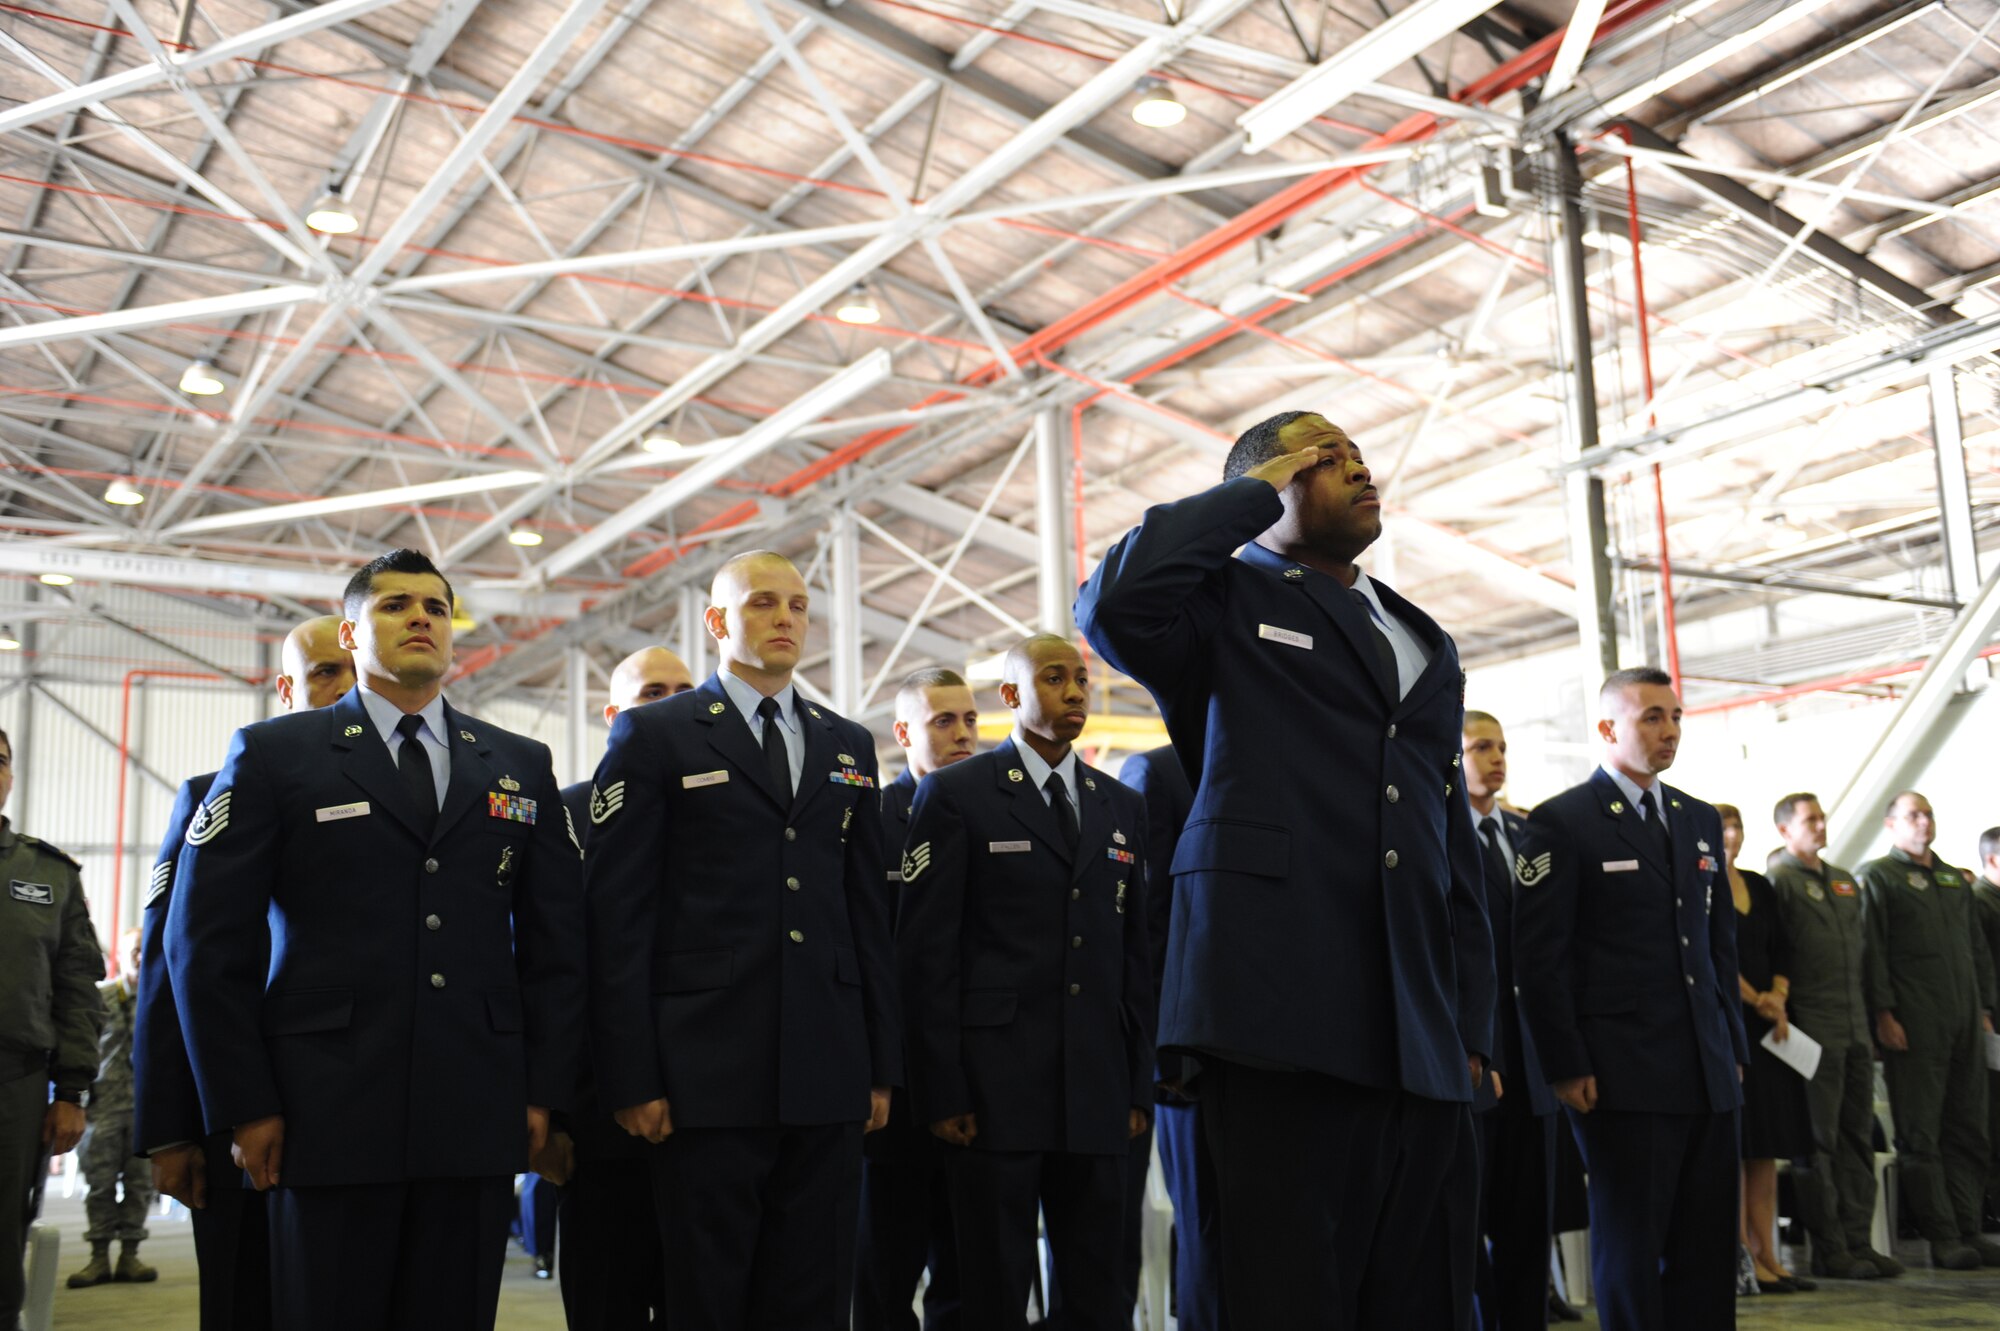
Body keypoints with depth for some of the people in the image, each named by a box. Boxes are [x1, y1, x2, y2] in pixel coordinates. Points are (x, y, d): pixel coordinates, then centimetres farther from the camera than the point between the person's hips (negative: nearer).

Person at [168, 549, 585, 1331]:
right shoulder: (273, 755, 5)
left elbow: (555, 940, 12)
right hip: (328, 1116, -2)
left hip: (478, 1119, 2)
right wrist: (244, 1106, -4)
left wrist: (544, 1091, 4)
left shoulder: (521, 767, 13)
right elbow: (208, 942, 1)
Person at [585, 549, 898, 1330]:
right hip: (708, 1076, -4)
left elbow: (869, 912, 15)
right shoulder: (654, 735, 1)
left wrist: (883, 1064, 9)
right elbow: (617, 914, -4)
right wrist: (632, 1079, -10)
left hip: (828, 1078, 4)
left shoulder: (849, 747, 15)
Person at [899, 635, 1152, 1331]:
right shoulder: (956, 795, 0)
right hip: (997, 1083, -4)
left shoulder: (1122, 806, 15)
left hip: (1099, 1087, 4)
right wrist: (942, 1090, -10)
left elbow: (1133, 953, 14)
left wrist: (1140, 1084, 9)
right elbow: (927, 950, -4)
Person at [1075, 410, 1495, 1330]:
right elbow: (1114, 603, -17)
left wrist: (1472, 1026, 13)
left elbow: (1456, 849, 21)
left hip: (1421, 1039, 6)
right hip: (1282, 1017, -6)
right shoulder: (1229, 604, 6)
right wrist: (1255, 492, -3)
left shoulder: (1427, 647, 23)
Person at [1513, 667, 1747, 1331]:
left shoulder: (1701, 820, 15)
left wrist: (1734, 1044, 13)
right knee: (1630, 1247, 2)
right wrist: (1567, 1068, -13)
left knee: (1709, 1250, 9)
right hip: (1623, 1074, -6)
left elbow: (1721, 943, 20)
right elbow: (1540, 958, -10)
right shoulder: (1561, 823, -6)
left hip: (1708, 1071, 6)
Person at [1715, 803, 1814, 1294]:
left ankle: (1766, 1254, 10)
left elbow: (1783, 949, 13)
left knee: (1767, 1145, 6)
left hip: (1766, 1027, 7)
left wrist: (1777, 998, -3)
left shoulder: (1759, 886, 16)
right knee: (1732, 1142, -6)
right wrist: (1756, 1000, -11)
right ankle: (1743, 1259, -3)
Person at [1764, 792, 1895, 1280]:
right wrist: (1782, 1017, -15)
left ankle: (1857, 1241, 16)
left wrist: (1867, 1020, 17)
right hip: (1813, 1032, -8)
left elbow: (1858, 951, 22)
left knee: (1858, 1138, 9)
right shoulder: (1778, 880, -7)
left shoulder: (1845, 882, 19)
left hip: (1854, 1028, 8)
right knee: (1819, 1143, -2)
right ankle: (1828, 1250, 3)